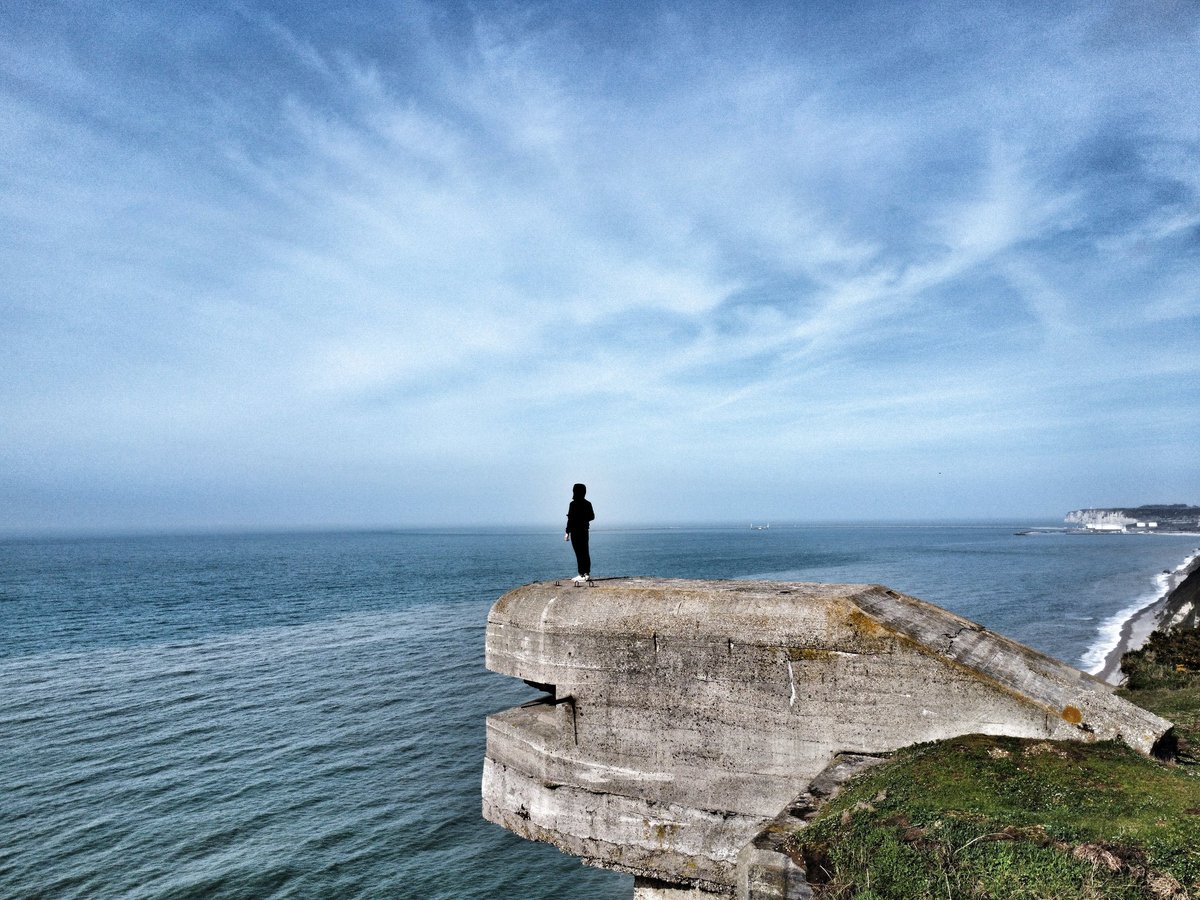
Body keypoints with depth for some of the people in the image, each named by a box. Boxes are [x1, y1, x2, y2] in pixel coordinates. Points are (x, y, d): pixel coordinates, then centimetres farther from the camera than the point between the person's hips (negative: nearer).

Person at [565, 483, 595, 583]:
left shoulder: (573, 504, -13)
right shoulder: (588, 503, 7)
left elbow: (570, 519, -15)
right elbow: (592, 517, 13)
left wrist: (567, 532, -12)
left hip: (575, 531, -7)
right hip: (585, 530, 7)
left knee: (579, 553, -6)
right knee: (585, 552, 12)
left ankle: (581, 575, -7)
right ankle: (587, 574, 14)